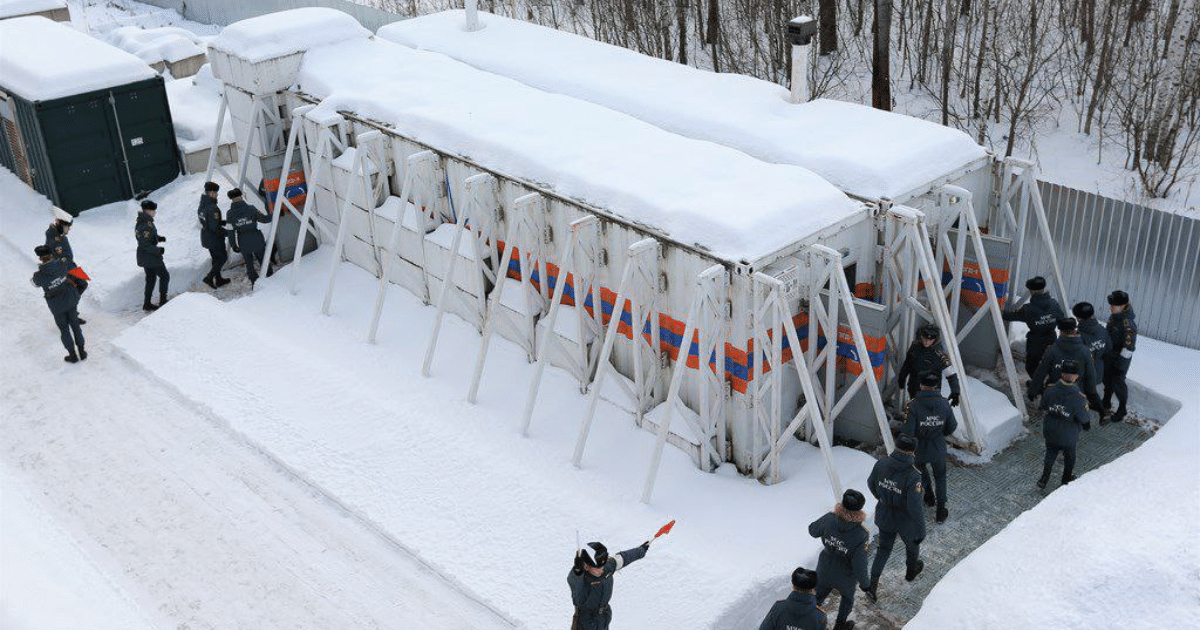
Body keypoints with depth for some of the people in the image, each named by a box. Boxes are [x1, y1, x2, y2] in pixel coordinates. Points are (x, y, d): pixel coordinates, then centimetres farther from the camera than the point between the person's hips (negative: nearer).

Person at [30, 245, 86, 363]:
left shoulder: (40, 275, -25)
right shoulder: (62, 264, -20)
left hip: (57, 306, -3)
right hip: (71, 300, 3)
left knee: (64, 329, 16)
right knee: (75, 324, 20)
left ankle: (73, 354, 28)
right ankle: (81, 351, 30)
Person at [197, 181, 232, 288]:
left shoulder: (201, 206, 2)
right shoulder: (212, 208, -27)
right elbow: (214, 228, -27)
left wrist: (225, 222, 12)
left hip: (205, 237, 9)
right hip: (214, 239, -9)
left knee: (216, 258, 21)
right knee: (223, 257, 8)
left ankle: (218, 279, 31)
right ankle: (209, 277, 3)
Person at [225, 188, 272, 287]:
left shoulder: (230, 214, -8)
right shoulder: (251, 209, -14)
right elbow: (264, 219, -9)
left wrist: (233, 245, 9)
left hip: (243, 243, 1)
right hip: (256, 240, -1)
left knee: (249, 262, 18)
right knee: (263, 260, 14)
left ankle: (254, 282, 24)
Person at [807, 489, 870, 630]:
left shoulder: (829, 519, -26)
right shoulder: (861, 535, -34)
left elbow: (813, 530, -5)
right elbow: (859, 565, -26)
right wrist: (864, 584, -10)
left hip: (825, 570, 2)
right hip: (845, 576, -2)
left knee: (818, 596, 27)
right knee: (847, 597, 30)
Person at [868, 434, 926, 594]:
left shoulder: (881, 464, -19)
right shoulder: (913, 477, -34)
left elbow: (871, 484, 0)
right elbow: (914, 507, -30)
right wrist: (921, 531, -15)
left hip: (885, 515, 3)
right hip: (906, 520, -3)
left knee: (884, 548, 27)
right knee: (912, 543, 31)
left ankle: (873, 584, 24)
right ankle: (911, 571, 58)